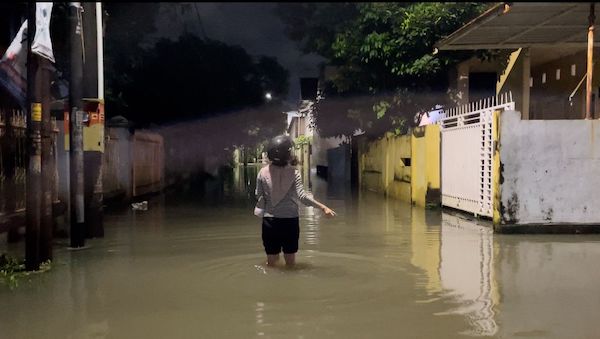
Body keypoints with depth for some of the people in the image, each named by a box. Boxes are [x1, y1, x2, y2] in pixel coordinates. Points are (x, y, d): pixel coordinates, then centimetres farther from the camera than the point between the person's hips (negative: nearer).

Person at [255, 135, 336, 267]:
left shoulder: (263, 172, -5)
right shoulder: (293, 173, -10)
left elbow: (259, 196, 0)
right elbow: (302, 196, -20)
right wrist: (323, 207, -21)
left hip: (269, 221, 1)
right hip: (290, 221, -1)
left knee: (271, 262, 13)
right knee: (290, 261, 15)